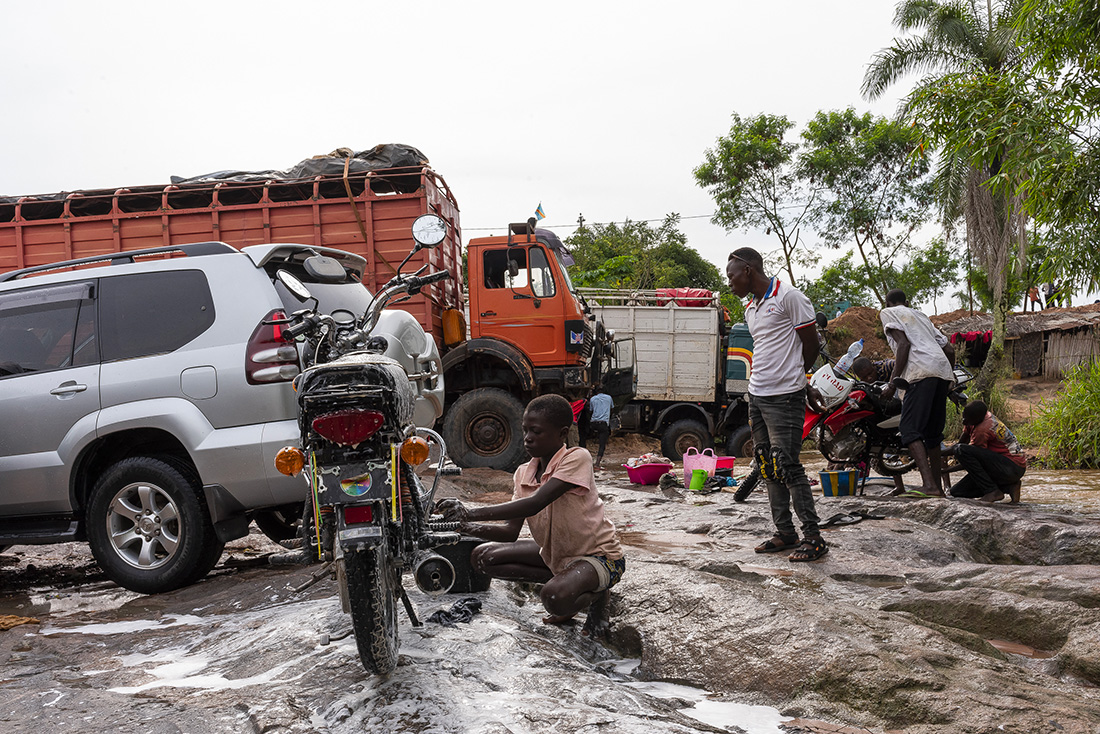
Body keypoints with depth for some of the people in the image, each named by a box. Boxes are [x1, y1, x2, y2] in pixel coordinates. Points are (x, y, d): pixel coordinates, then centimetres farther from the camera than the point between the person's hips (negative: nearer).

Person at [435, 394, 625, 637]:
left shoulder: (577, 458, -23)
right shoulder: (523, 474, -1)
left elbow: (534, 504, -35)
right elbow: (511, 532, -8)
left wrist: (472, 513, -41)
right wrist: (473, 528, -29)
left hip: (599, 556, -8)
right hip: (555, 553, 8)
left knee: (556, 596, -37)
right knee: (483, 557, 1)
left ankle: (596, 595, 0)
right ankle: (565, 580, 5)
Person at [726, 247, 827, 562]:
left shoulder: (789, 297, -9)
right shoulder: (750, 309, 17)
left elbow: (811, 345, -6)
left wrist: (793, 377, 6)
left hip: (784, 397, -9)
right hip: (757, 395, 9)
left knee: (787, 465, -10)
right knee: (768, 467, 10)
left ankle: (813, 537, -2)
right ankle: (785, 533, 18)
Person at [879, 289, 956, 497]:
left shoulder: (888, 312, 13)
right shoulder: (920, 316, 34)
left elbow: (904, 343, -5)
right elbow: (949, 349, 28)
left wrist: (893, 382, -6)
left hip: (921, 372, -8)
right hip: (943, 371, 8)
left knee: (910, 429, -12)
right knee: (932, 432, 14)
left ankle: (929, 484, -25)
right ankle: (938, 486, 16)